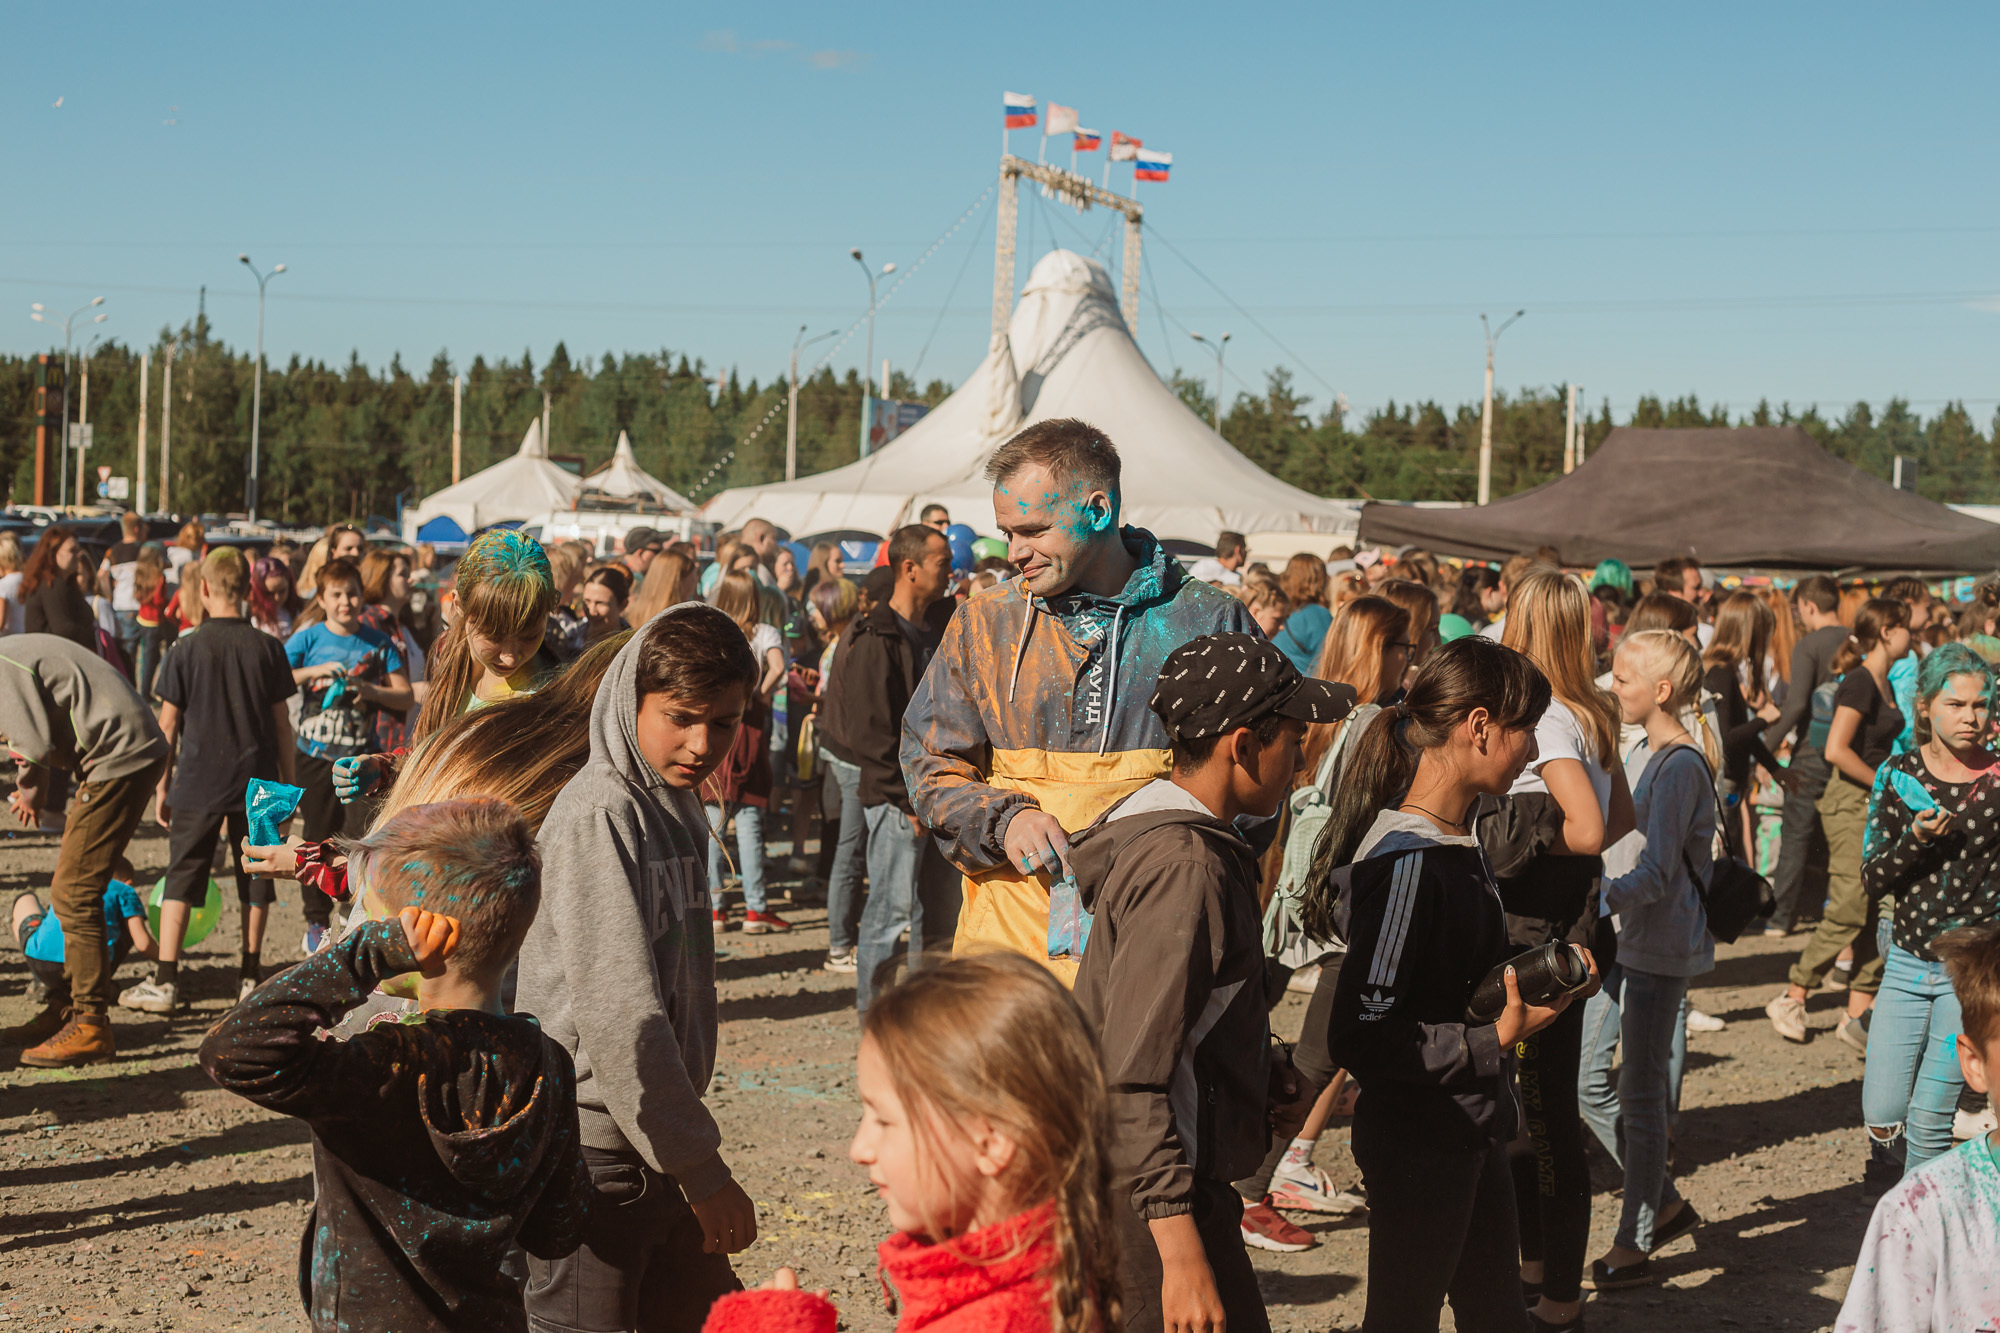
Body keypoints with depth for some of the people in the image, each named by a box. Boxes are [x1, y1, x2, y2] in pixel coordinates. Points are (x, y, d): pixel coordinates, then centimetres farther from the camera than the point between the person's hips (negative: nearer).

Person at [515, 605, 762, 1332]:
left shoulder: (677, 807, 10)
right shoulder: (599, 815, -17)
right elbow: (618, 1013, -23)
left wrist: (690, 1148, 18)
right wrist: (700, 1165, -20)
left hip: (660, 1148, 9)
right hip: (593, 1159, -9)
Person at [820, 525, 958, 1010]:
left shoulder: (929, 635, 15)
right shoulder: (876, 640, -13)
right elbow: (871, 733, -17)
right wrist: (908, 800, -17)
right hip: (896, 800, -9)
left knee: (941, 908, 13)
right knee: (891, 908, -3)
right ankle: (872, 1010, 7)